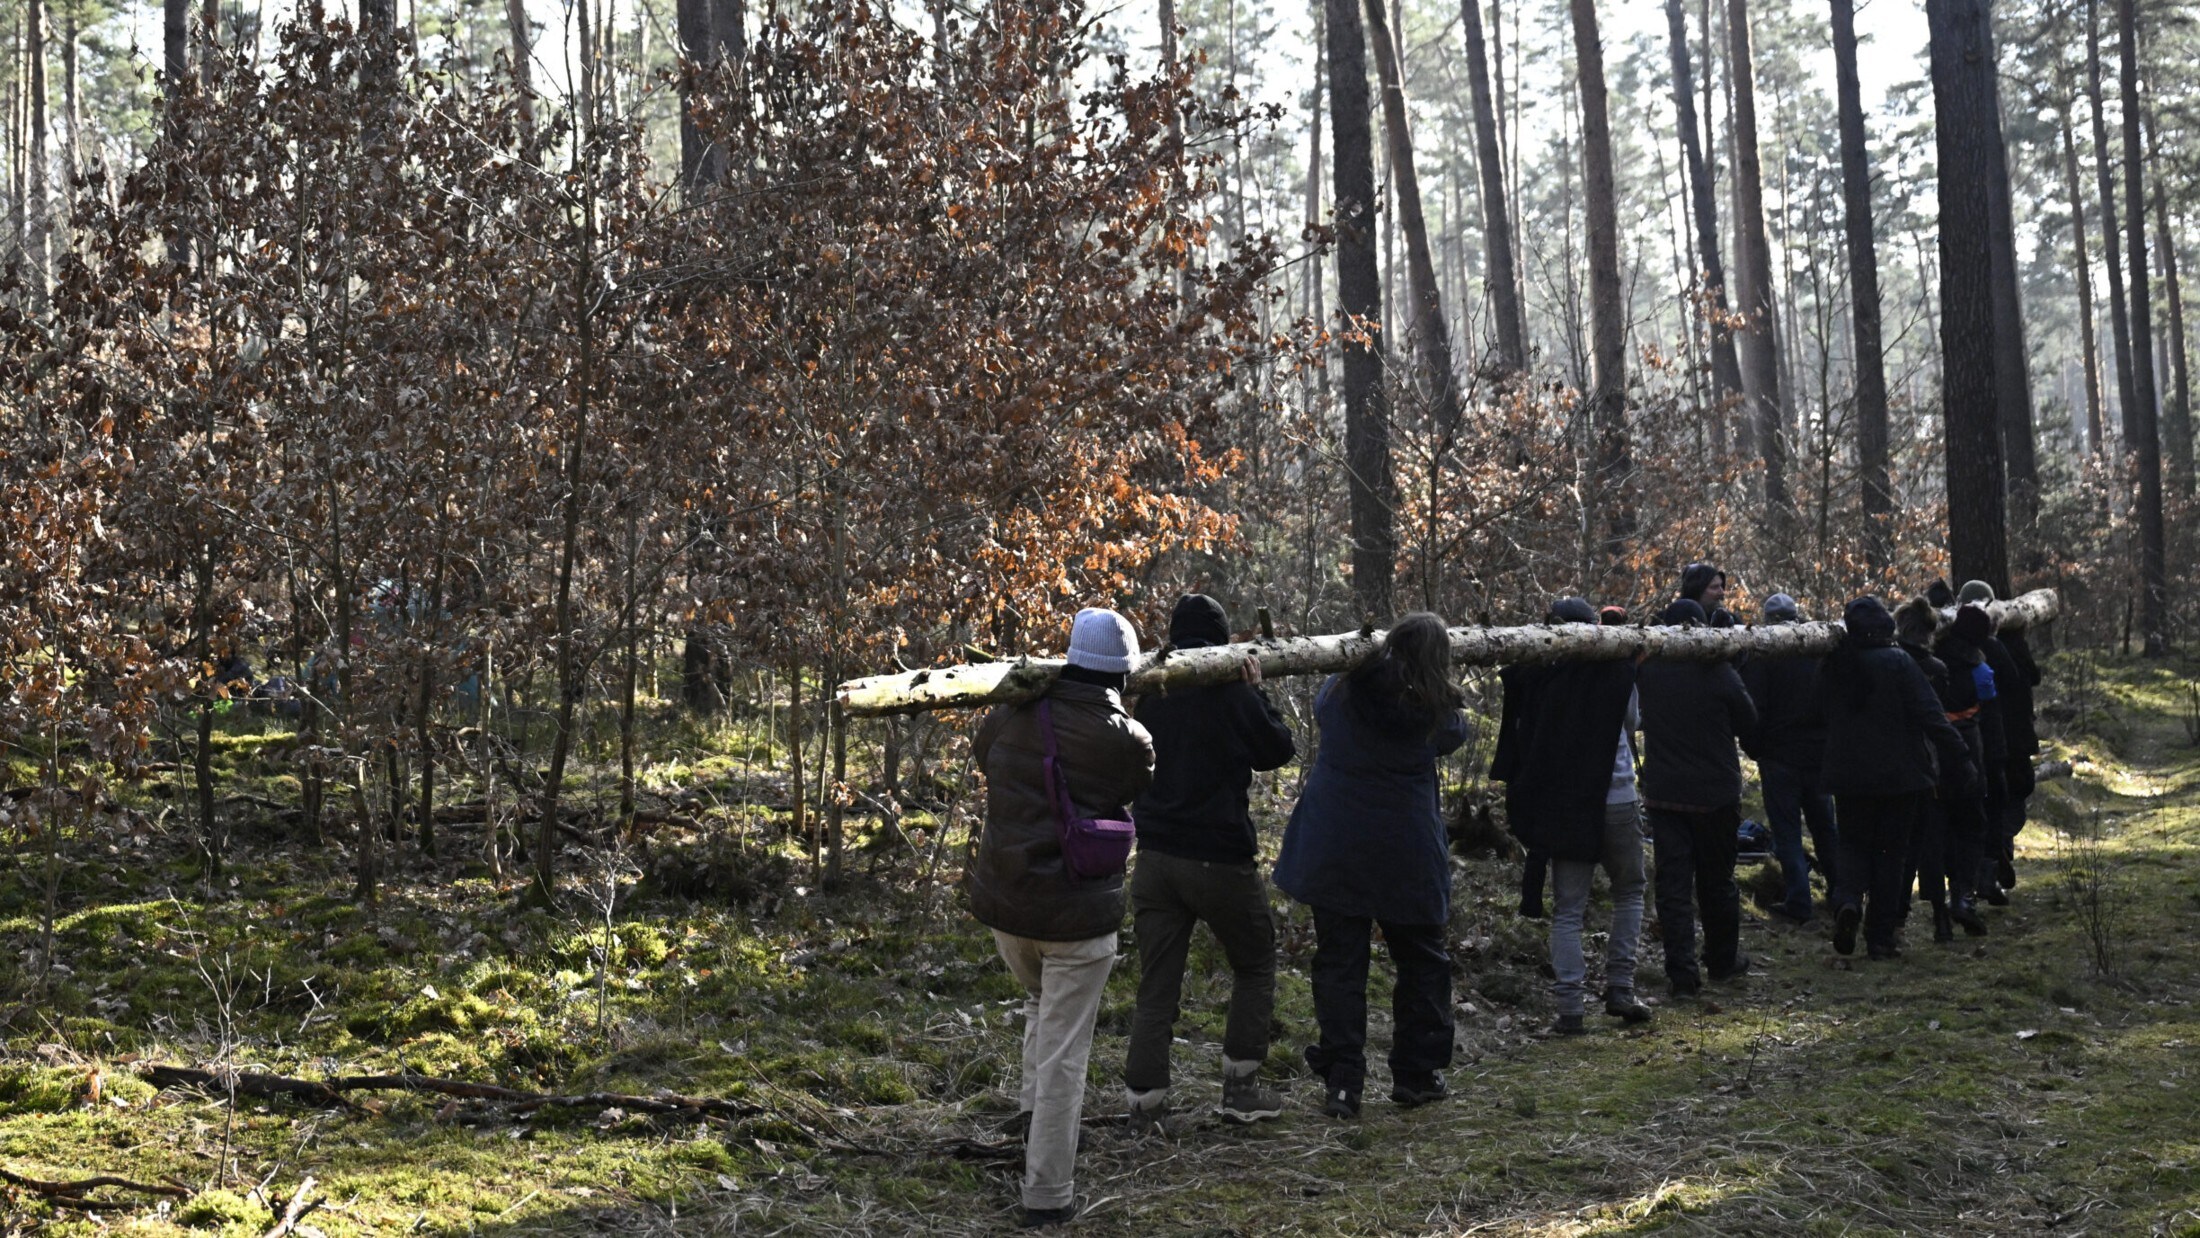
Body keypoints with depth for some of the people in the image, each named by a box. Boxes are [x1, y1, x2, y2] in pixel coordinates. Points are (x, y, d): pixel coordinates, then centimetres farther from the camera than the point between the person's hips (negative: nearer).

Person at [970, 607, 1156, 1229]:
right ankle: (1047, 1195, 9)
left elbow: (981, 752, 19)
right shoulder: (1129, 739, -13)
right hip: (1078, 912, -4)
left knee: (1041, 1000, 34)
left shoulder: (1013, 714, -2)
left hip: (1002, 901, 4)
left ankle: (1033, 1108, 25)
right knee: (1063, 1053, 5)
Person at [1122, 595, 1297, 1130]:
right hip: (1221, 860, -4)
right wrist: (1257, 691, 10)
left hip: (1155, 858, 4)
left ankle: (1146, 1104, 4)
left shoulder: (1149, 694, 4)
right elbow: (1278, 749, 0)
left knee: (1156, 985, 8)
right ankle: (1241, 1089, 15)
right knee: (1254, 967, 16)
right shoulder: (1233, 694, -11)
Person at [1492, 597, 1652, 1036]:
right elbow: (1632, 721, 9)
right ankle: (1619, 989, 14)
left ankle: (1570, 1007, -3)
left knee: (1568, 908, 5)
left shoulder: (1539, 675, -4)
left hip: (1562, 804, 1)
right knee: (1628, 892, 20)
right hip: (1617, 799, -1)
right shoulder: (1618, 671, -5)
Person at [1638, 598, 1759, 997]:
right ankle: (1723, 960, 29)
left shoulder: (1648, 669, -5)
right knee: (1717, 880, 14)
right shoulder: (1719, 673, -11)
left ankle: (1682, 972, -5)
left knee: (1673, 882, 1)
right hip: (1715, 793, -1)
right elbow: (1750, 728, -1)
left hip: (1662, 792, 1)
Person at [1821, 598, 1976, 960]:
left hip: (1848, 776, 3)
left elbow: (1824, 713, 13)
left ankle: (1847, 899, -16)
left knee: (1854, 845, 15)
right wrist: (1960, 758, -10)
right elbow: (1930, 716, -14)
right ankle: (1880, 937, 7)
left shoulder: (1832, 667, 1)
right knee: (1890, 851, 7)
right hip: (1897, 775, -3)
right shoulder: (1899, 663, -12)